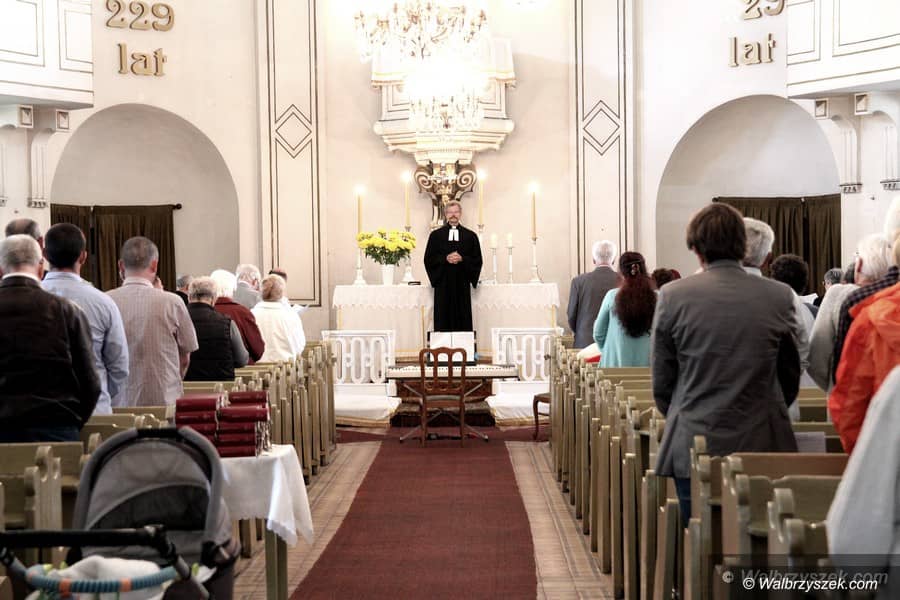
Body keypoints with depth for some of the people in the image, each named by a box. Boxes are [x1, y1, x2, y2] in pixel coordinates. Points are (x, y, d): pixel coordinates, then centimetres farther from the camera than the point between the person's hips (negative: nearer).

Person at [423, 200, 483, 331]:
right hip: (443, 283, 0)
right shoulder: (436, 235, 8)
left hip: (462, 283, 0)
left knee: (463, 319, -2)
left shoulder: (470, 236, 8)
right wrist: (445, 259, -12)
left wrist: (462, 259, -11)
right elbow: (429, 259, 4)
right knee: (443, 319, -3)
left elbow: (477, 260, 6)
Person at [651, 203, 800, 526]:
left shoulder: (672, 296, -6)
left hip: (693, 448, -1)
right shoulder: (779, 296, -2)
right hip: (762, 447, 1)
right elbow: (790, 378, 9)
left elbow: (662, 381, 2)